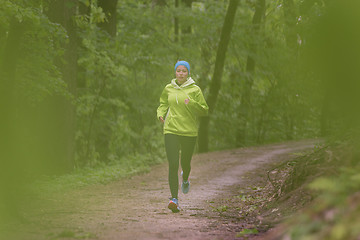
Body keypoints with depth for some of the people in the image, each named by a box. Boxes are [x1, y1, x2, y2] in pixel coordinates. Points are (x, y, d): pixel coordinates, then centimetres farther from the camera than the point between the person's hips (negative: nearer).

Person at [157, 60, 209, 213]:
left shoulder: (195, 90, 0)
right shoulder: (168, 89, 7)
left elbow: (204, 110, -1)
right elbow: (163, 104, 23)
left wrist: (191, 103, -18)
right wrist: (160, 114, 2)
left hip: (189, 132, -1)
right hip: (171, 130, 1)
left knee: (185, 163, 11)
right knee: (173, 165, -11)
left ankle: (185, 178, 49)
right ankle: (174, 199, -13)